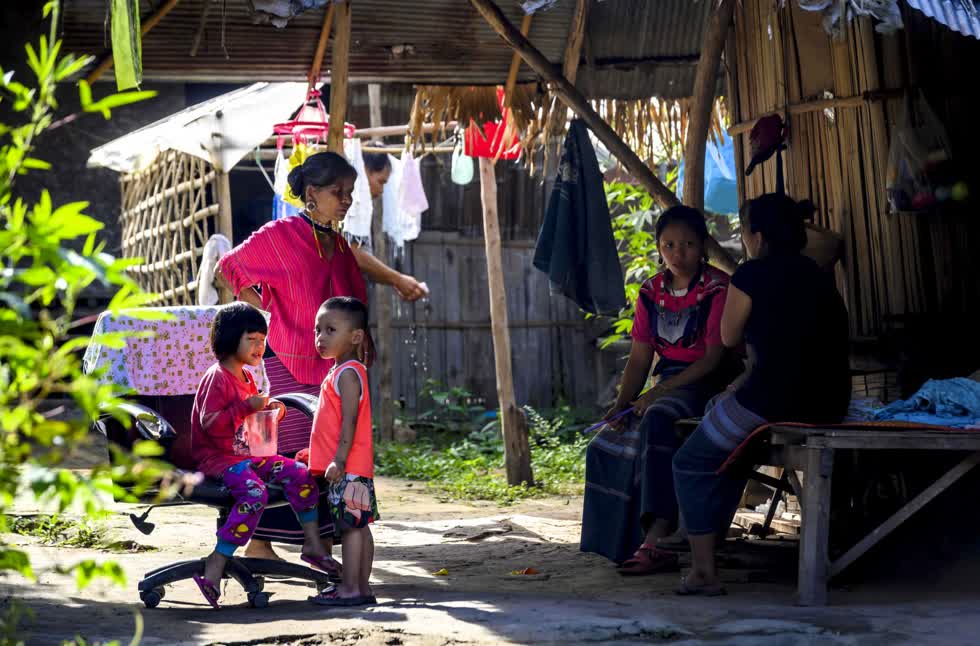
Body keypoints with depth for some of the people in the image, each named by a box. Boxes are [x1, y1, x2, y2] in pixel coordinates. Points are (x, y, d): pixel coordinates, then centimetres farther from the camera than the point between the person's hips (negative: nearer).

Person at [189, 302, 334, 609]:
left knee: (301, 474, -4)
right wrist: (247, 407, -25)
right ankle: (214, 569, -35)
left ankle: (312, 544, 5)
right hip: (218, 457, -9)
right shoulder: (217, 377, -12)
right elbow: (209, 423, -23)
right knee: (254, 493, -33)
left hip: (247, 454, 9)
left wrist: (269, 410, 10)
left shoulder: (246, 378, 17)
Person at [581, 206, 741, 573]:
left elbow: (714, 358, -14)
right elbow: (639, 360, 11)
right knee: (611, 440, -12)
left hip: (709, 384, -7)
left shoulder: (718, 289, -8)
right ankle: (627, 541, -10)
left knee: (657, 422, -35)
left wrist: (657, 393, -19)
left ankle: (658, 540, -40)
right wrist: (622, 403, -7)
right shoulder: (651, 293, 12)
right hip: (667, 387, 7)